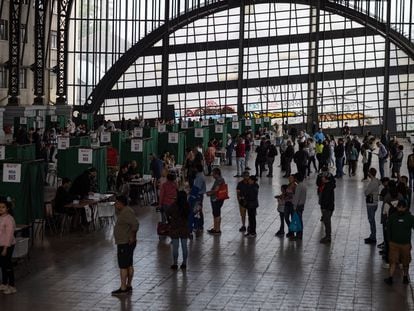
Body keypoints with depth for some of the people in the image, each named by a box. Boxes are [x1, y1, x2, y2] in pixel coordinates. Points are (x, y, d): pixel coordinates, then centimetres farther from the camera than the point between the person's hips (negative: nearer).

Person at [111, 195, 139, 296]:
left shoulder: (126, 212, -21)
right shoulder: (124, 211, 11)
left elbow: (135, 224, -31)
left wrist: (132, 236, -25)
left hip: (125, 244, -11)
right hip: (125, 243, 11)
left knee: (123, 266, -6)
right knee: (129, 265, 15)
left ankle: (123, 288, -2)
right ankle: (128, 286, 23)